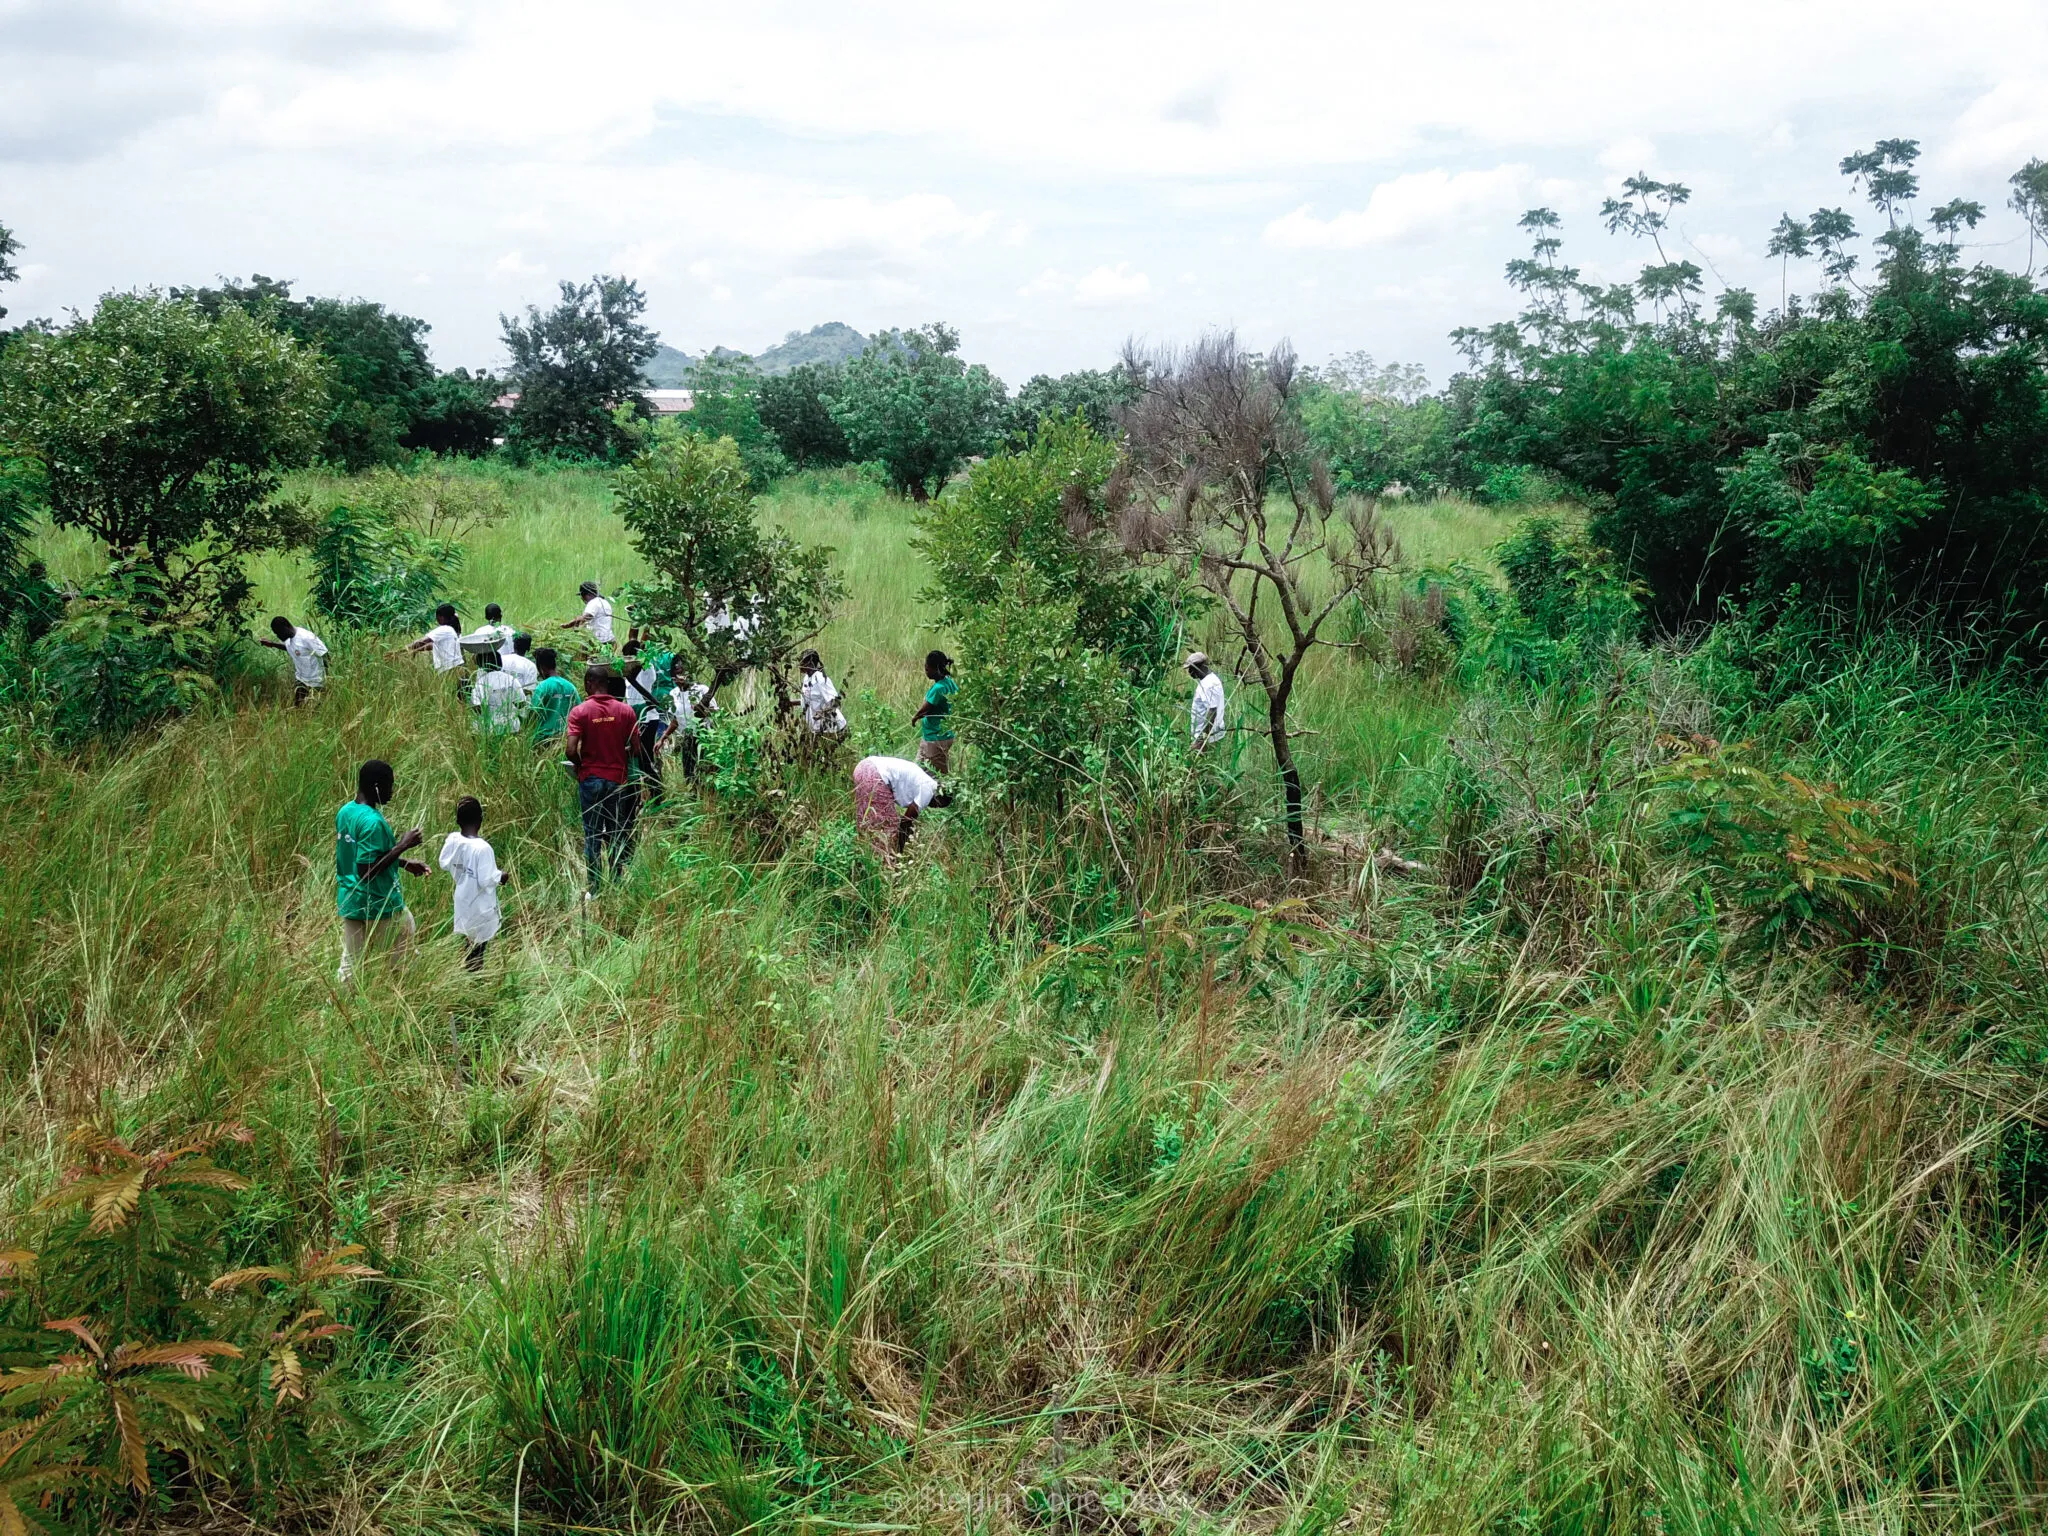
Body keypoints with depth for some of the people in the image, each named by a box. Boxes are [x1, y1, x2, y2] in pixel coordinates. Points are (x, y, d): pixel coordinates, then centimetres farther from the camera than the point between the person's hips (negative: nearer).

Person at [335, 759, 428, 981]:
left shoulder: (345, 812, 5)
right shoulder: (373, 822, -24)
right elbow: (366, 871, -26)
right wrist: (402, 846, -22)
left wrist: (404, 863, 16)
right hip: (380, 905, -8)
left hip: (349, 903, 8)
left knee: (351, 964, 11)